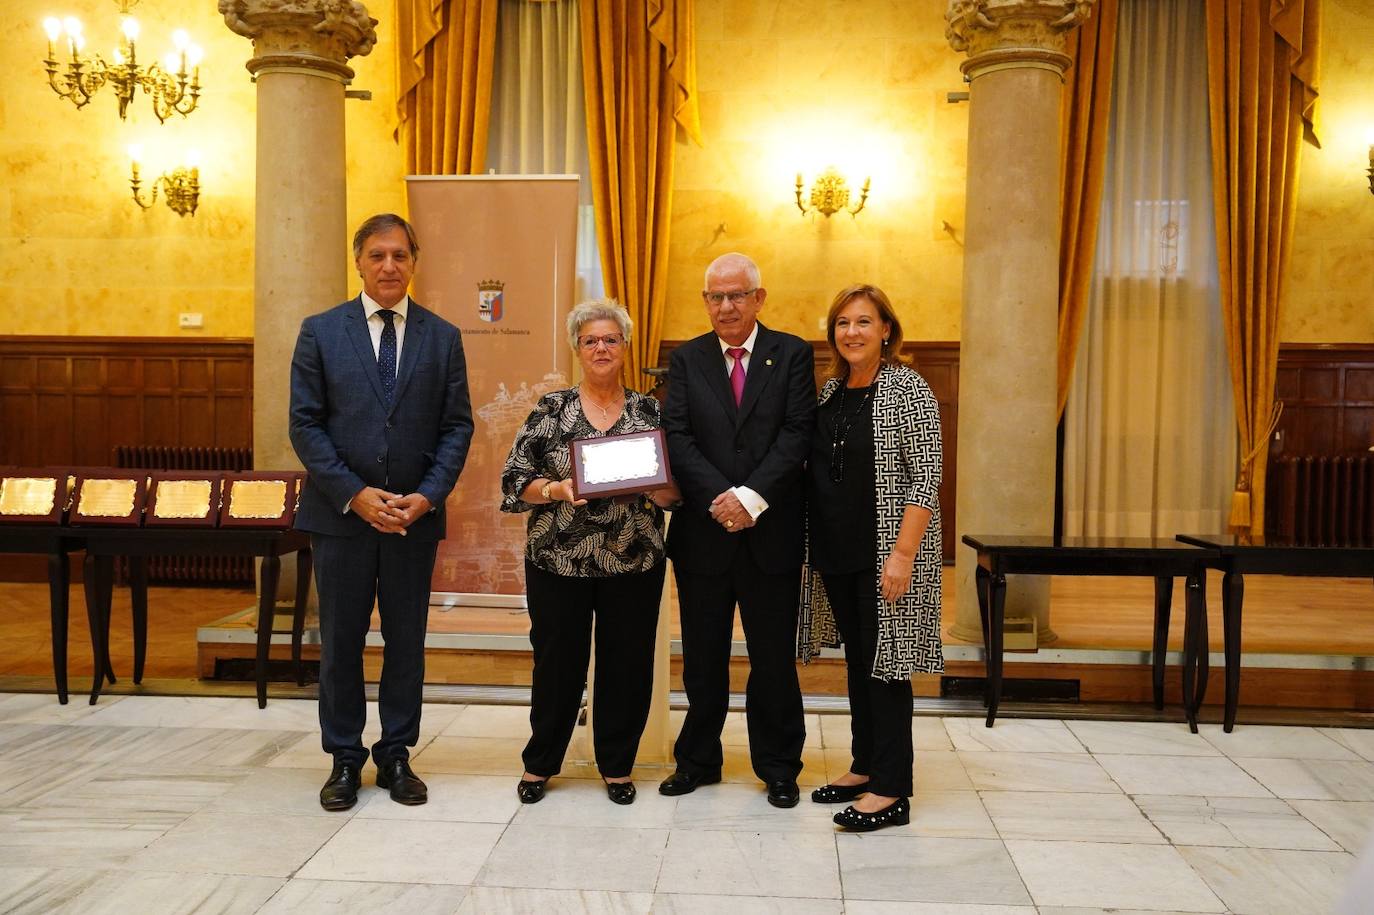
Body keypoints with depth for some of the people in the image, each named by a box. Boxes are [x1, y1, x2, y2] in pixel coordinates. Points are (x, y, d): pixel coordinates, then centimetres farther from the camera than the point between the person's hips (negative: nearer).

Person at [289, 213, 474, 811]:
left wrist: (428, 495, -11)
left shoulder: (442, 337, 5)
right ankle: (344, 759, 22)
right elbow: (305, 424, -2)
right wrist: (354, 494, -12)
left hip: (415, 515, 1)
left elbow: (457, 425, 2)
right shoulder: (320, 332, 2)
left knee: (407, 640, 9)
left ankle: (396, 755, 23)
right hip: (340, 514, -1)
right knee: (340, 641, 8)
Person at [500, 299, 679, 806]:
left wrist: (647, 483, -16)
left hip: (634, 563, 1)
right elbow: (514, 480, -1)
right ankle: (539, 764, 27)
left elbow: (673, 491, 4)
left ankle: (616, 766, 25)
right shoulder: (551, 408, 3)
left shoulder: (650, 411, 5)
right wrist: (558, 489, -18)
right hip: (558, 561, -1)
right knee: (557, 664, 8)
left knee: (627, 666, 7)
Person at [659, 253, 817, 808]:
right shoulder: (686, 359, 6)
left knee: (773, 657, 8)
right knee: (703, 657, 13)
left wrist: (752, 497, -18)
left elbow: (798, 433, -7)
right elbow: (677, 437, -4)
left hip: (771, 531, -1)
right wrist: (719, 498, -17)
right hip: (703, 532, 2)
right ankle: (698, 760, 28)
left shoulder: (792, 354, 2)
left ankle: (778, 767, 24)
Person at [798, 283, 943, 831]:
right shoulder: (830, 390, 11)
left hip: (885, 554, -7)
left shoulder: (906, 389, -10)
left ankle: (891, 791, 7)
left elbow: (926, 477, -15)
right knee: (857, 659, 14)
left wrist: (903, 553, -21)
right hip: (836, 552, 7)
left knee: (886, 662, -2)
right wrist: (814, 546, 11)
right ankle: (864, 766, 27)